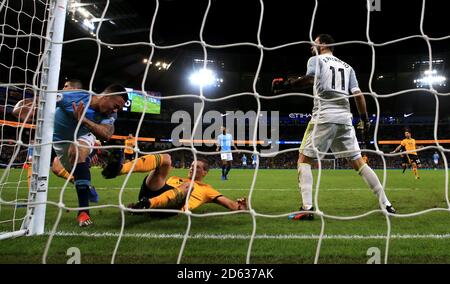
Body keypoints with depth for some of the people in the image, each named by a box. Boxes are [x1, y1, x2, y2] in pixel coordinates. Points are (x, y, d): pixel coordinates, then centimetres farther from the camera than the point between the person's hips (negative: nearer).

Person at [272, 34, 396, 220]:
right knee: (358, 161, 11)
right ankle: (386, 205, 10)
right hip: (345, 118, 5)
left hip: (324, 116, -5)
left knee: (304, 159, 1)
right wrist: (365, 118, 19)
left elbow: (310, 79, -14)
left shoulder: (316, 60, 9)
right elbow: (358, 94, 14)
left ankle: (307, 208, -12)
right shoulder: (347, 66, 24)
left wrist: (286, 85, -9)